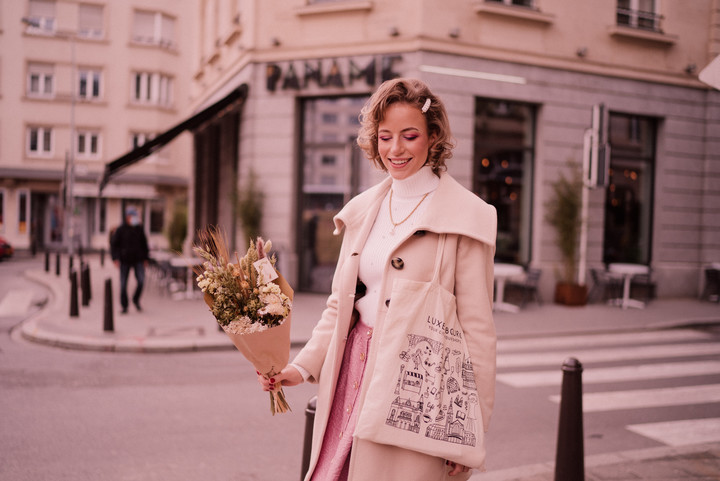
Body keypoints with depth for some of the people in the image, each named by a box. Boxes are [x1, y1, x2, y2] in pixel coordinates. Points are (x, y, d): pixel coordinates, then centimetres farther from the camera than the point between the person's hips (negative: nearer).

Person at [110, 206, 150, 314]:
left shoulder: (139, 229, 6)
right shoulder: (120, 230, -3)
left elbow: (144, 244, 15)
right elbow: (113, 244, 0)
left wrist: (145, 258, 13)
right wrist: (115, 258, -9)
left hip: (138, 260, 2)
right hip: (125, 261, -2)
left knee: (141, 280, -12)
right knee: (123, 284, 1)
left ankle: (136, 299, 12)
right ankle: (124, 306, 12)